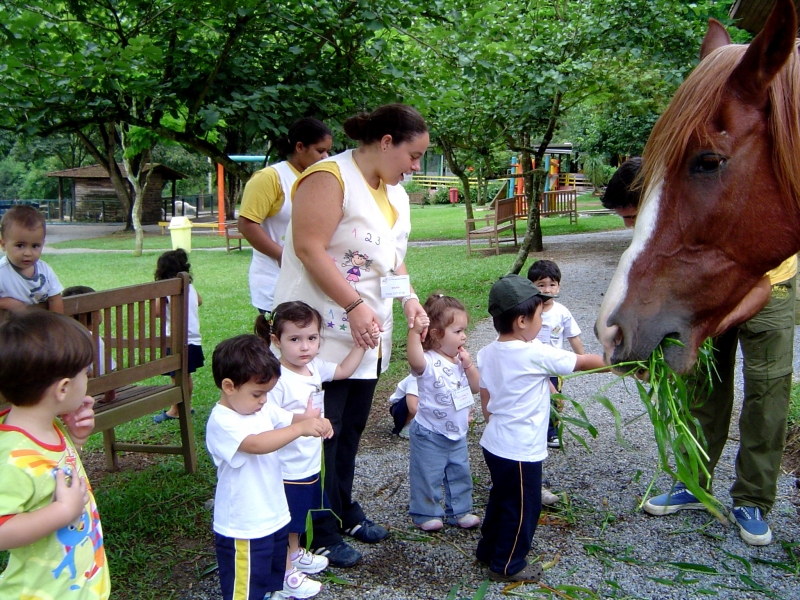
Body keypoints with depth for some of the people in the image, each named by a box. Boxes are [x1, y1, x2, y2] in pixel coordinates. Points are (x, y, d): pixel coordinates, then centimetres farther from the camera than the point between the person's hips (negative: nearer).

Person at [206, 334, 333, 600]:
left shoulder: (263, 407, 0)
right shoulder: (221, 423, -26)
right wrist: (301, 428, -39)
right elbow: (256, 443, -39)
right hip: (243, 528, -8)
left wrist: (312, 420, -15)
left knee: (276, 564, 28)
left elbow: (288, 419, 8)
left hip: (275, 515, 8)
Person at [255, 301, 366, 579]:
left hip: (311, 464, 8)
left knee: (299, 515, 28)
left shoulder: (315, 367, -1)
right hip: (286, 470, -8)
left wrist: (361, 343, 6)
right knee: (284, 525, 11)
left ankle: (295, 553, 50)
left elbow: (344, 370, 15)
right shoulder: (277, 380, -27)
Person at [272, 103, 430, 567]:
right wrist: (355, 306, -22)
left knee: (351, 428, 17)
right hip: (323, 329, -8)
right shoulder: (330, 178, -14)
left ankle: (344, 510, 33)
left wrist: (409, 298, 4)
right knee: (323, 431, 2)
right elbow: (310, 249, -21)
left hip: (368, 332, 8)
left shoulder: (395, 192, 13)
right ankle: (322, 532, 16)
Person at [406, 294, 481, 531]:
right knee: (427, 476, 7)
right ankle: (425, 513, 26)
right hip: (429, 434, -7)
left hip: (458, 433, 7)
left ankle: (460, 511, 36)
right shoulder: (429, 362, -23)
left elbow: (475, 387, 5)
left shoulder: (460, 360, 2)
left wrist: (468, 366, -11)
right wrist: (415, 331, -60)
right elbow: (415, 360, -47)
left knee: (460, 474, 19)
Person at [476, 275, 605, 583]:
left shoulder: (488, 352, -1)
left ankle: (488, 550, 39)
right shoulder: (536, 354, -21)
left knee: (501, 498, 25)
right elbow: (585, 362, -12)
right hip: (519, 451, -8)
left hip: (493, 443, 8)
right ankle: (507, 566, 23)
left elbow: (485, 401, 7)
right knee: (523, 507, 10)